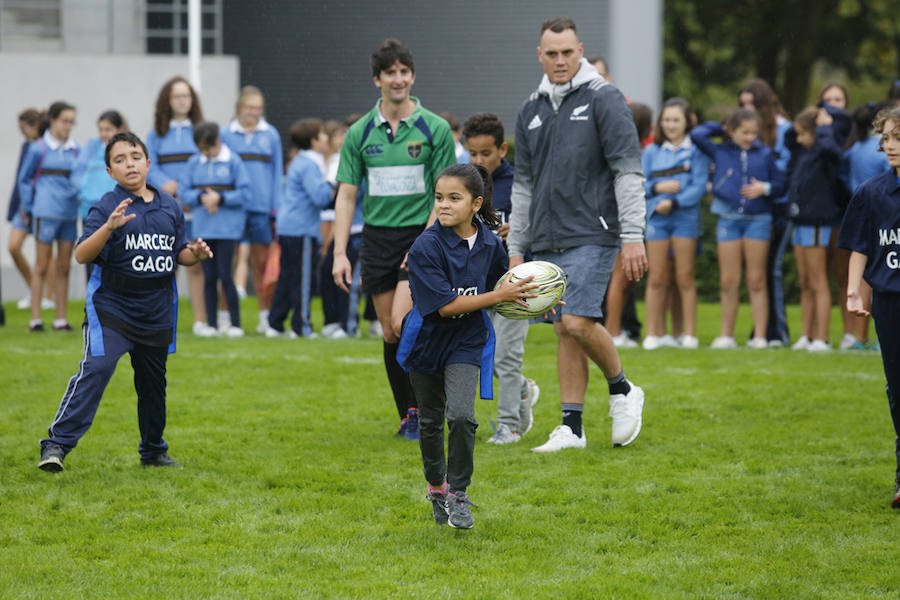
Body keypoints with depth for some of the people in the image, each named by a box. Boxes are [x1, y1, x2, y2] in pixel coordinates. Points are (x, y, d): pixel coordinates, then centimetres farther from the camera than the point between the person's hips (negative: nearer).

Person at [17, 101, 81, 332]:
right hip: (46, 214, -4)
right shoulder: (39, 149, -3)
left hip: (69, 215, 4)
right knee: (42, 267, 0)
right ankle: (35, 319, 3)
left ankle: (60, 319, 10)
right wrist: (29, 207, 3)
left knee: (64, 268, 6)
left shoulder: (76, 150, 7)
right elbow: (24, 179, 5)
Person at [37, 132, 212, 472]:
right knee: (95, 370, -20)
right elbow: (82, 255, -18)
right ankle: (56, 445, -22)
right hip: (111, 307, -5)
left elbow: (177, 253, 18)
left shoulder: (170, 207, 8)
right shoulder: (107, 207, -8)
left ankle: (153, 452, 32)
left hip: (157, 313, 5)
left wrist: (194, 254, -4)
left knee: (153, 382, 15)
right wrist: (109, 227, -32)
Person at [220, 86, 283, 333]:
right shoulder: (226, 134, 3)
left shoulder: (271, 135, 6)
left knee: (261, 262, 6)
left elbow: (277, 172, 9)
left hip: (261, 206, 1)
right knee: (231, 261, -2)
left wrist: (276, 208, 4)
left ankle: (265, 315, 13)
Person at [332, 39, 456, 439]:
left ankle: (424, 408, -2)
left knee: (403, 323, -18)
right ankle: (408, 416, 16)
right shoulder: (360, 133, 5)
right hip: (377, 237, 3)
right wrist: (339, 254, -2)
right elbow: (346, 196, 6)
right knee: (389, 333, 4)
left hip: (421, 236, -3)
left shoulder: (435, 129, -2)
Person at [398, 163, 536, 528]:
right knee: (431, 420, 14)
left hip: (468, 341, 1)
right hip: (429, 338, -1)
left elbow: (499, 286, 10)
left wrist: (529, 300, -8)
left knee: (461, 415, -17)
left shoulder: (489, 243, -7)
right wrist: (499, 295, -26)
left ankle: (458, 493, -1)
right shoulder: (426, 247, -22)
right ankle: (436, 488, 37)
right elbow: (444, 304, -26)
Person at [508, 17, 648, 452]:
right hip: (546, 243, 6)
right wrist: (516, 248, 15)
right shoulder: (531, 111, 13)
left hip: (592, 236, -6)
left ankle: (622, 390, 6)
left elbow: (628, 171, -9)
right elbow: (523, 184, 19)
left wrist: (633, 237, -16)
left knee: (578, 321, -17)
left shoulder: (604, 100, -5)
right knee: (564, 333, 5)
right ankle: (572, 427, 8)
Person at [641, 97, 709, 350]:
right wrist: (657, 188, -12)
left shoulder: (696, 150, 3)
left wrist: (674, 202, -15)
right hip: (656, 217, 2)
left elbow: (699, 185, -5)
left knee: (685, 277, -1)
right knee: (657, 278, 1)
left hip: (685, 216, -2)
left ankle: (690, 334, 3)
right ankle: (653, 333, 4)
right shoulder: (651, 152, 11)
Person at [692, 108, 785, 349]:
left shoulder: (764, 154, 7)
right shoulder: (721, 152, 7)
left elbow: (780, 184, 10)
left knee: (756, 281, -1)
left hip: (758, 220, -1)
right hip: (728, 219, 1)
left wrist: (765, 188, -9)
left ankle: (760, 336, 0)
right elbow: (697, 135, 0)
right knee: (729, 281, 2)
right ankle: (726, 335, 9)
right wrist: (721, 129, 9)